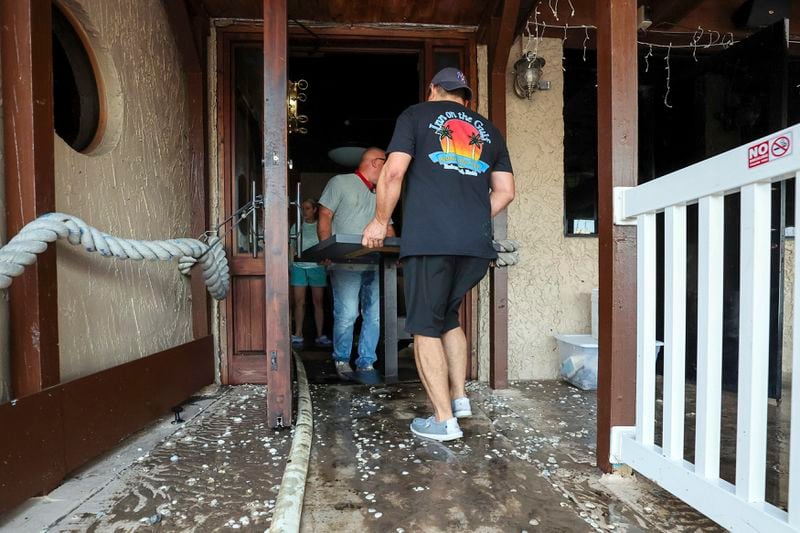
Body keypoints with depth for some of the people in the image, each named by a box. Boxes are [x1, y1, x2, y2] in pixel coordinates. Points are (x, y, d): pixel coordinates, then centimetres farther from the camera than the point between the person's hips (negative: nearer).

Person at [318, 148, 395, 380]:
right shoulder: (340, 182, 6)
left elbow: (387, 228, 23)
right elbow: (325, 216, -1)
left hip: (375, 264, 6)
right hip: (346, 264, -6)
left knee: (375, 314, 2)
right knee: (347, 314, -11)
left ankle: (366, 362, 15)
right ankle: (341, 360, 10)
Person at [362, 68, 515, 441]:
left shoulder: (417, 115, 10)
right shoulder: (488, 130, 22)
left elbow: (393, 172, -4)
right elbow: (505, 191, 17)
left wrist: (380, 221, 6)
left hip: (429, 240, -5)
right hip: (477, 244, 5)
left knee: (426, 328, 5)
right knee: (448, 317, 22)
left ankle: (444, 420, 8)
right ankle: (459, 398, 24)